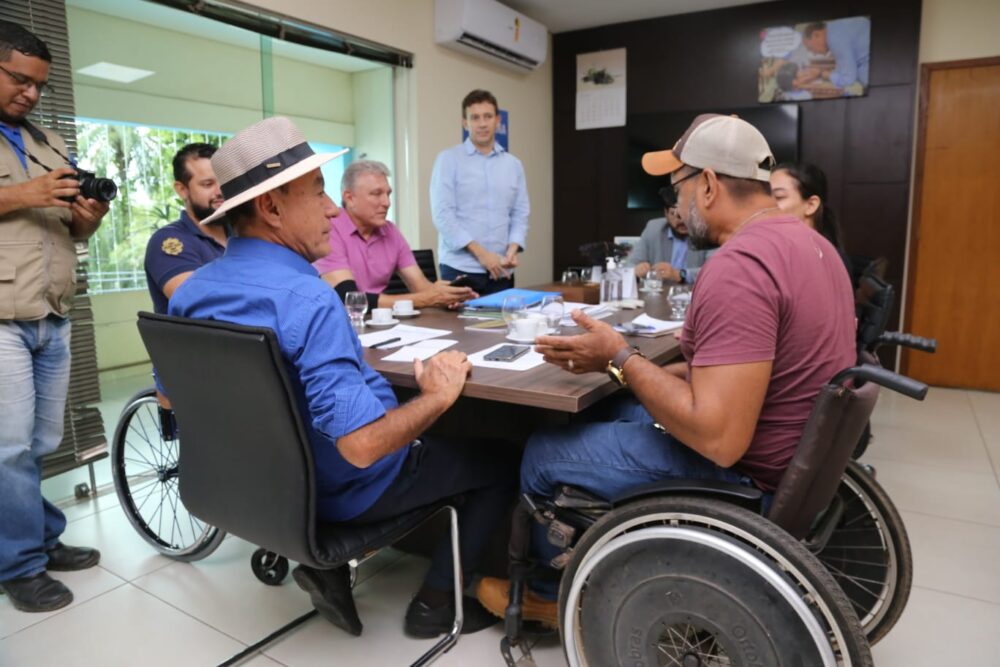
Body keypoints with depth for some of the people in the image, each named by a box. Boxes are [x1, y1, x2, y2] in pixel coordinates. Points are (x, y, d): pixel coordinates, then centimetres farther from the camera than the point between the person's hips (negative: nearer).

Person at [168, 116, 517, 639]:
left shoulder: (189, 292, -4)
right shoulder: (306, 298, -31)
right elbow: (361, 446, -35)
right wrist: (439, 395, -19)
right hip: (342, 489, -8)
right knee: (501, 462, 11)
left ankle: (326, 565, 23)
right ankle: (436, 604, 19)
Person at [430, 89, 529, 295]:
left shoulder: (513, 165, 12)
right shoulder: (449, 159, 0)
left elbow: (520, 214, 12)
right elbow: (442, 214, -9)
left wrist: (512, 250, -7)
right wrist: (480, 253, -15)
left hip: (501, 271, 4)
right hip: (460, 269, -3)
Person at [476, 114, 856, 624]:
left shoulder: (737, 266, -28)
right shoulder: (802, 239, 6)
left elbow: (718, 439, -31)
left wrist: (620, 359, -21)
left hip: (744, 474, -10)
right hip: (792, 452, 10)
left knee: (542, 453, 2)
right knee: (603, 413, 22)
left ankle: (561, 594, 29)